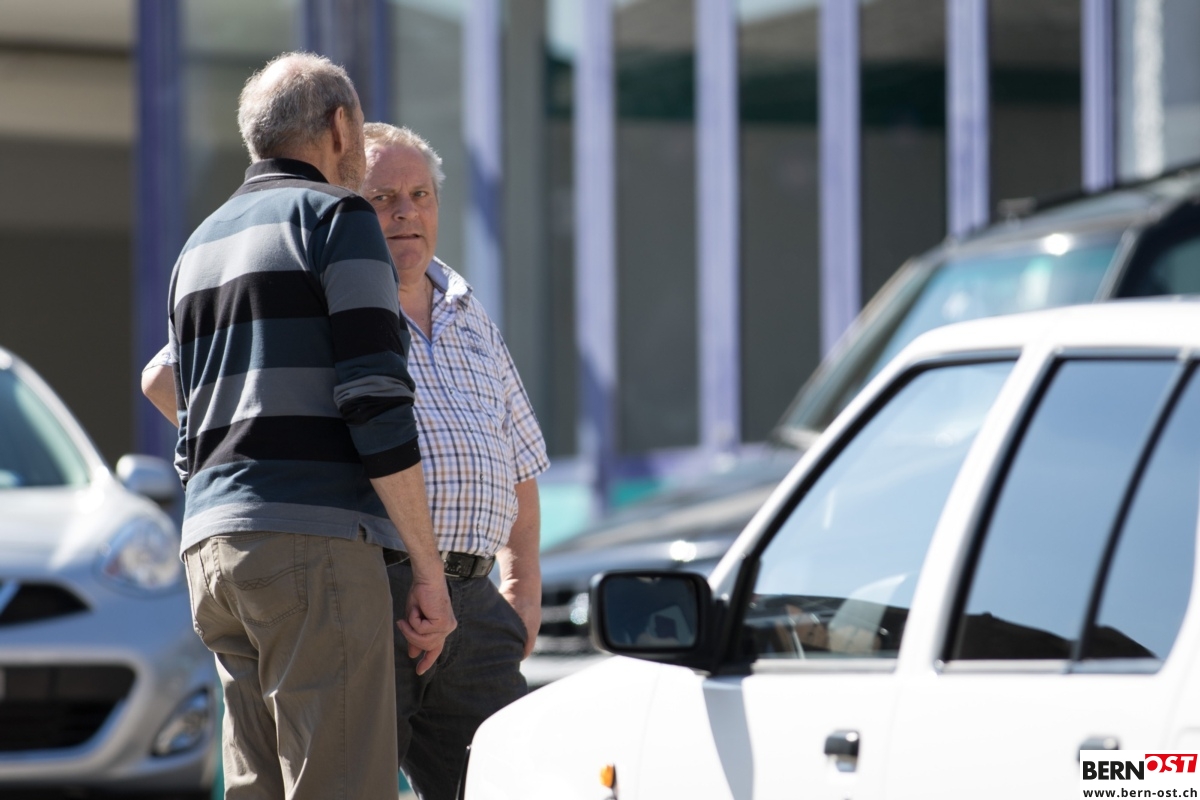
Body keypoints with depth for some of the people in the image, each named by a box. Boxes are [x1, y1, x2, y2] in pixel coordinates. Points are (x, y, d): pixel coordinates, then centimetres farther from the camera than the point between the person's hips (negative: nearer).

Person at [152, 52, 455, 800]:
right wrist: (430, 570, -9)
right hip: (315, 542, -8)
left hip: (212, 544, 8)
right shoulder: (335, 217, -2)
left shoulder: (202, 248, 23)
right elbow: (376, 404, -12)